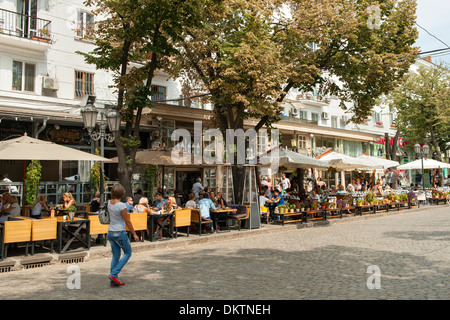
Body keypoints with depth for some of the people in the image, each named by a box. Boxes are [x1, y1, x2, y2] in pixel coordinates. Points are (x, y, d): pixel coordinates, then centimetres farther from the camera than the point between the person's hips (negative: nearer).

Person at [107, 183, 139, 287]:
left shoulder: (109, 203, 1)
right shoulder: (122, 206, -19)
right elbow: (127, 221, -13)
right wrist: (134, 234, -4)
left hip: (110, 232, 7)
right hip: (120, 233, -7)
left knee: (115, 256, 14)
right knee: (128, 253, 11)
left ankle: (113, 281, 15)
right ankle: (114, 274, 1)